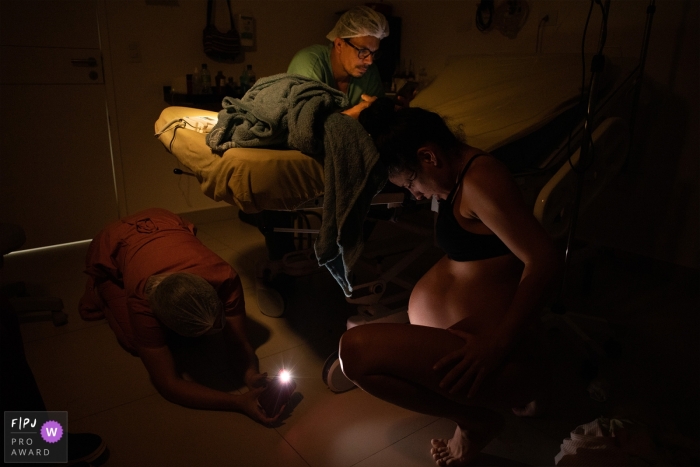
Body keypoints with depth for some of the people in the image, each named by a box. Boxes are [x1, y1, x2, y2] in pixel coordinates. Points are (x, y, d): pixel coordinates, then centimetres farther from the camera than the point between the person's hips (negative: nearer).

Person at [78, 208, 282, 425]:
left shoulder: (225, 277, -37)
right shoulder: (141, 302, -42)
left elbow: (238, 343, -25)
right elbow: (168, 384, -38)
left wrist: (252, 375, -45)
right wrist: (239, 402, -48)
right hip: (110, 250, -2)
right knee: (137, 343, -12)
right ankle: (102, 294, 16)